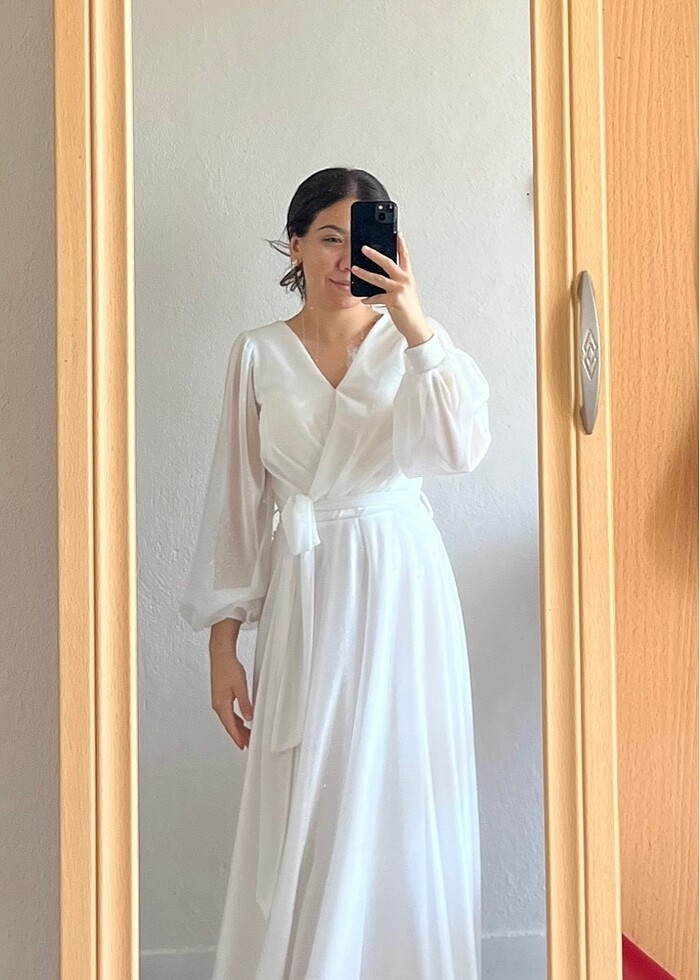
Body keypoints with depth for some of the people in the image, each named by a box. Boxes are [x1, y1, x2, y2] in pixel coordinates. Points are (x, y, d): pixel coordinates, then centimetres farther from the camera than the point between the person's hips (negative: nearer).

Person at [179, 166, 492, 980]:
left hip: (403, 590, 0)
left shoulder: (410, 344, 3)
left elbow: (463, 447, -16)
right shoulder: (259, 354, 3)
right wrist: (223, 643, 0)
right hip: (305, 599, 0)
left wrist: (416, 324, -23)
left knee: (403, 805, 5)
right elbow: (236, 499, 3)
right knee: (302, 819, 5)